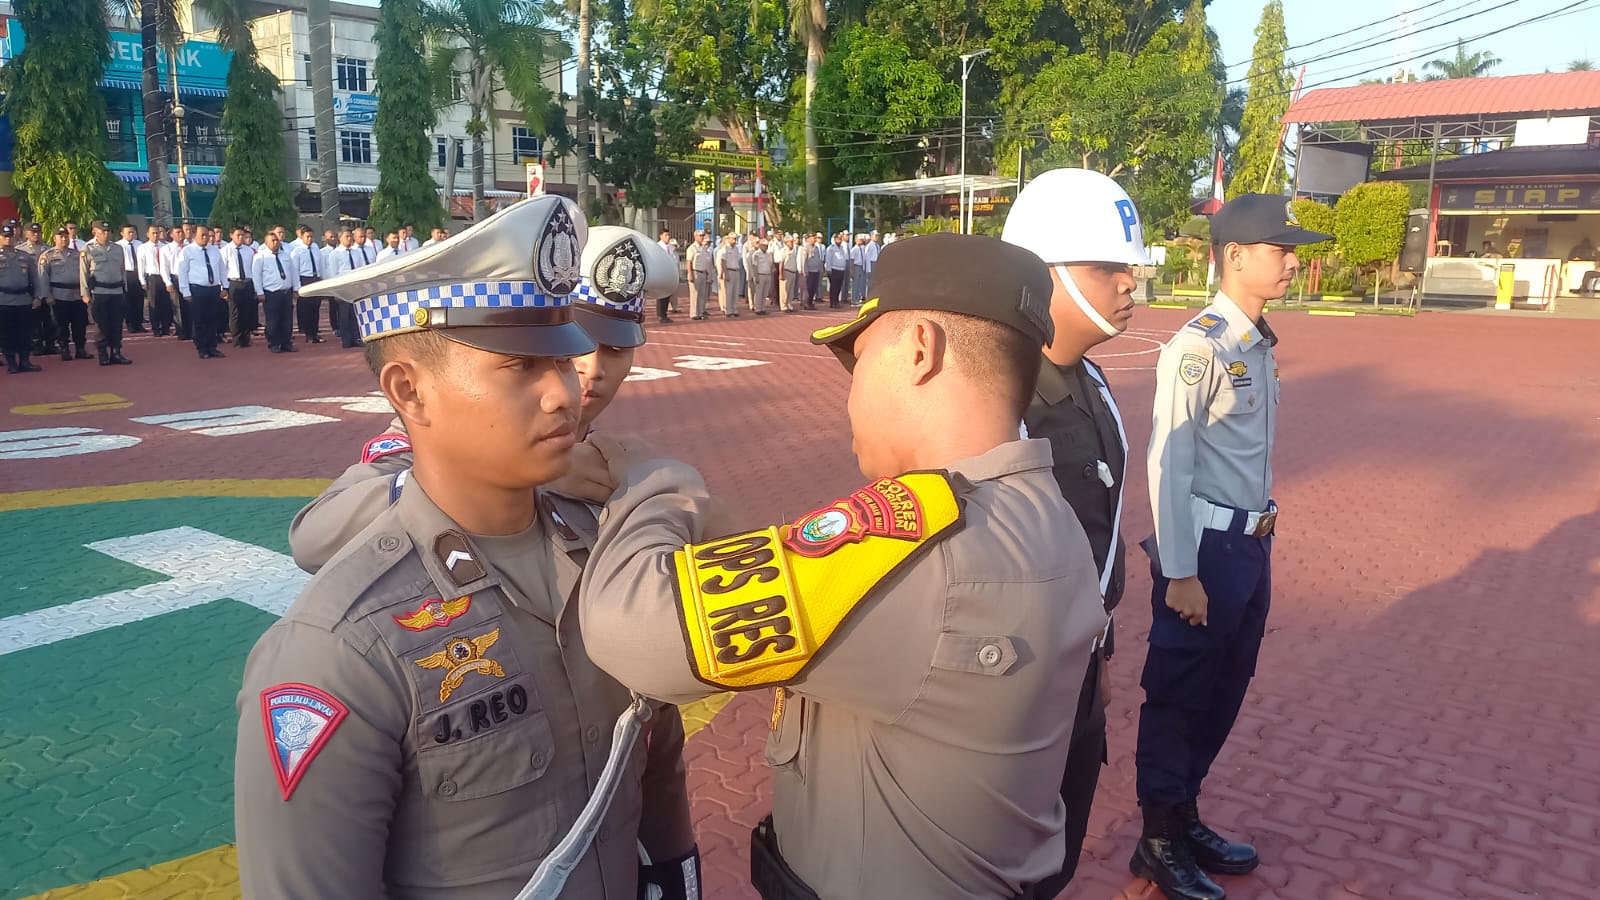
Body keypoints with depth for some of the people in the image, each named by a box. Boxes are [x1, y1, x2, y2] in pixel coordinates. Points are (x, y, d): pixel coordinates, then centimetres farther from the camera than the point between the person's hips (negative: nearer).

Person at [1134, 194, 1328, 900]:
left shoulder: (1260, 343, 10)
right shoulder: (1199, 346, -17)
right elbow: (1169, 465, -20)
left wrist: (1258, 538, 14)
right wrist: (1180, 573, -21)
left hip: (1252, 543, 9)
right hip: (1206, 545, -9)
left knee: (1224, 690, 19)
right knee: (1180, 695, 4)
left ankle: (1186, 817, 36)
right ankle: (1159, 842, 20)